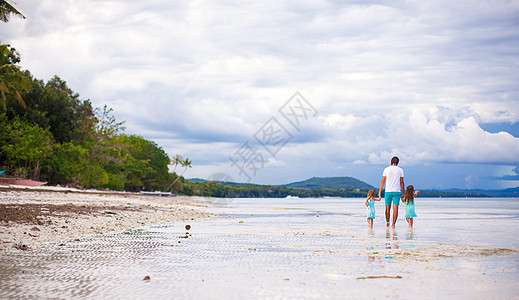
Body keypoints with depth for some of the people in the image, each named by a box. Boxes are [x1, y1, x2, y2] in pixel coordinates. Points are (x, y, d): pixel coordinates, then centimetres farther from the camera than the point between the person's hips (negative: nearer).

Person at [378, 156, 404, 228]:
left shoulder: (386, 169, 3)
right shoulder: (400, 170, 2)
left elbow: (383, 181, 2)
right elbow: (401, 182, 2)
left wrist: (380, 191, 7)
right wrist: (403, 193, 7)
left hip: (388, 191, 1)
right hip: (397, 191, -1)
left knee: (388, 208, 13)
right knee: (395, 208, -4)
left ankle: (387, 223, 24)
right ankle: (393, 224, -14)